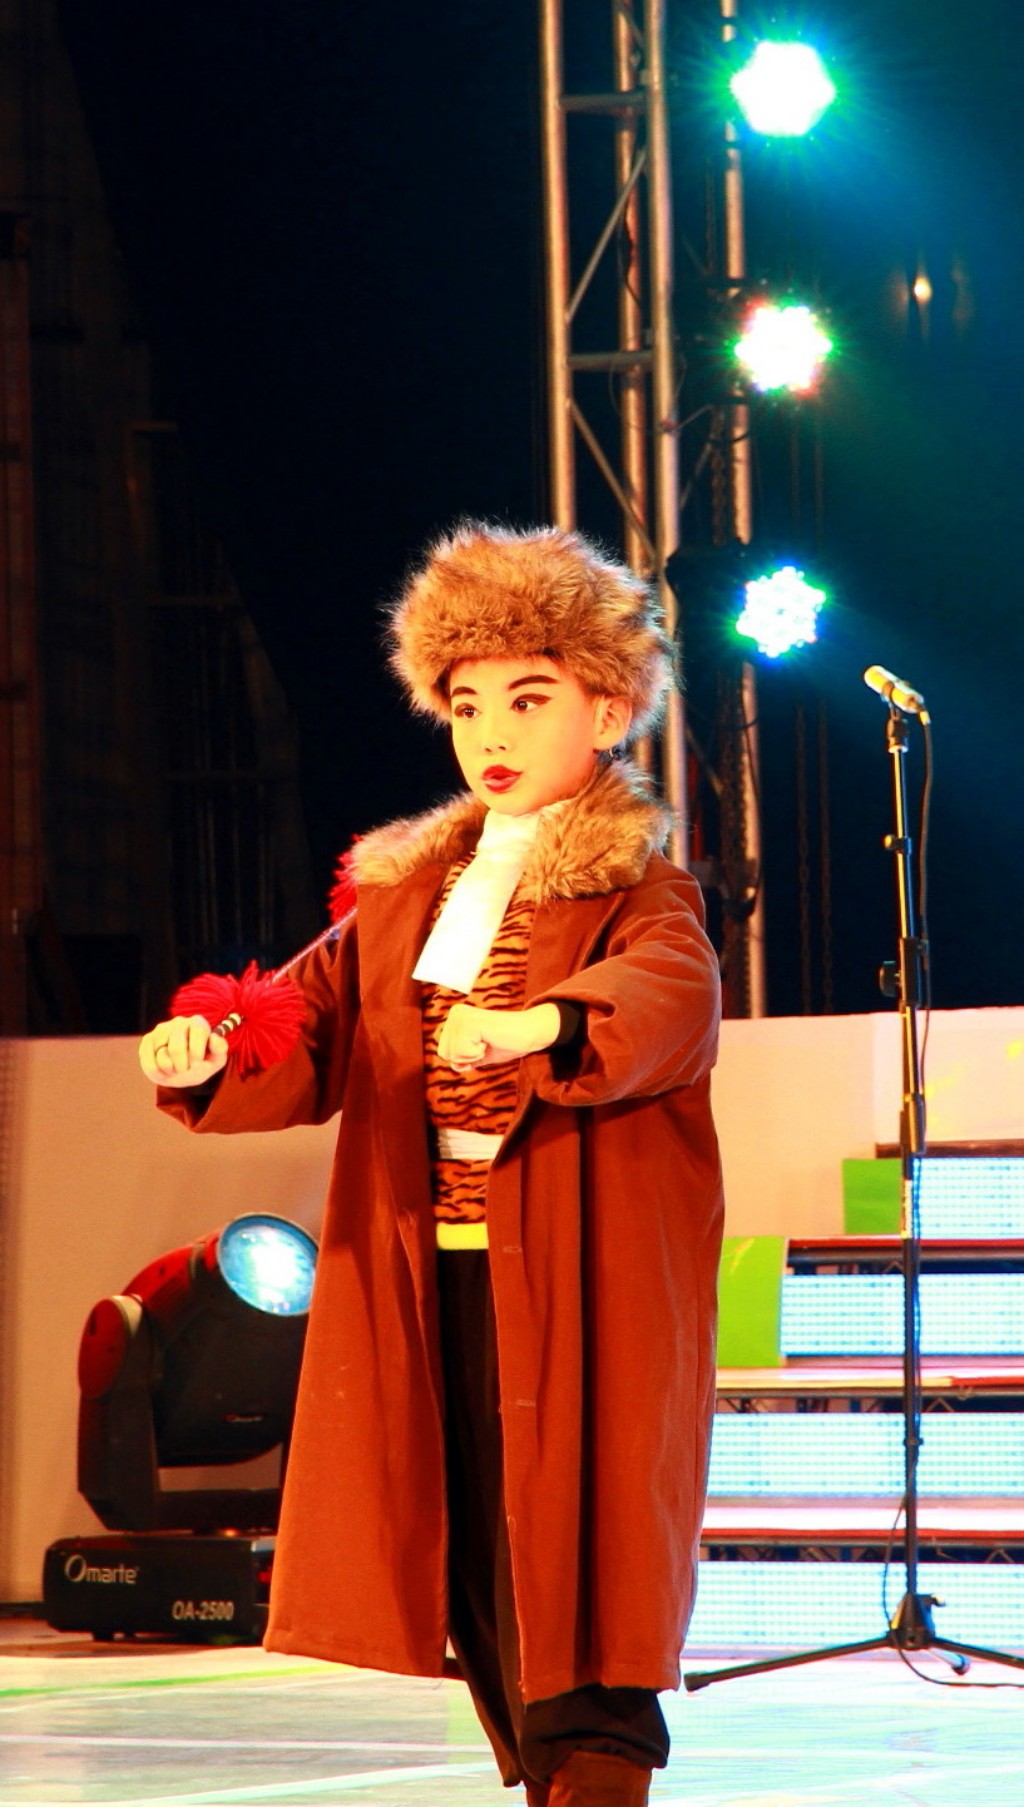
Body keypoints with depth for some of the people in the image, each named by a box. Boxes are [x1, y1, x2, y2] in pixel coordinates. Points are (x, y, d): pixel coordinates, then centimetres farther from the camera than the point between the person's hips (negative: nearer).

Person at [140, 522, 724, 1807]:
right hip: (427, 1280, 6)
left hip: (575, 1284, -6)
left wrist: (542, 1025, -45)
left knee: (568, 1565, -11)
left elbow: (667, 996, -25)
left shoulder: (637, 895, -3)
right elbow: (313, 1036, 10)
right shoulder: (402, 896, 17)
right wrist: (205, 1061, -11)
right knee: (477, 1575, 9)